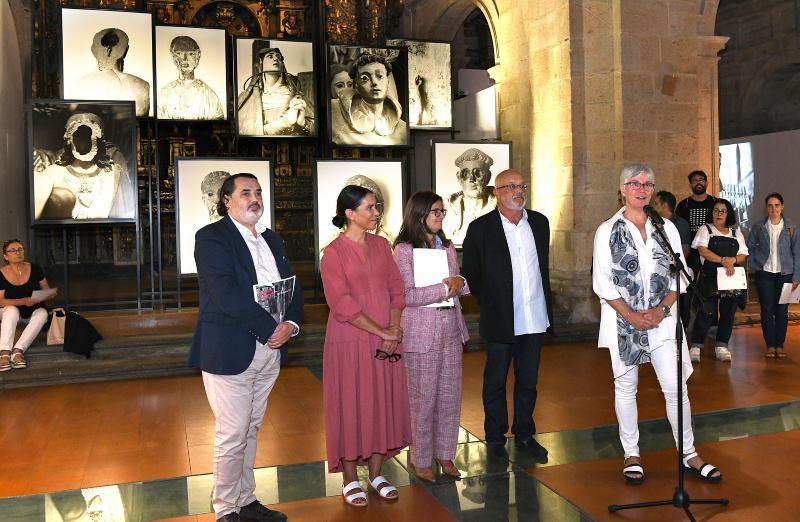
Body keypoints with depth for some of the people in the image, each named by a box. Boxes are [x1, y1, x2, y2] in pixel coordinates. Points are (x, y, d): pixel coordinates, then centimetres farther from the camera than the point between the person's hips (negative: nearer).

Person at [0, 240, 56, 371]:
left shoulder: (35, 269, -7)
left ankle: (18, 350, -39)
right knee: (11, 310, -34)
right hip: (11, 311, -1)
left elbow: (46, 290, 4)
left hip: (34, 310, 1)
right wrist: (24, 301, -30)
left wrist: (50, 294, -20)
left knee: (42, 313, -30)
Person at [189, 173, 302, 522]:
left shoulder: (272, 240, 14)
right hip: (230, 352, -6)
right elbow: (225, 294, -20)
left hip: (270, 350, 7)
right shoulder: (212, 237, -8)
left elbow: (293, 287, 10)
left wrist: (291, 324, -9)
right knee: (232, 435, 1)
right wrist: (269, 329, -18)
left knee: (250, 431, 17)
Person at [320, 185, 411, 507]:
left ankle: (376, 474, 26)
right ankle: (350, 480, 20)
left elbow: (396, 289, 5)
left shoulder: (381, 245, 7)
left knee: (383, 403, 11)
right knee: (350, 405, 4)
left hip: (386, 341, 5)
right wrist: (381, 331, -15)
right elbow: (342, 305, -16)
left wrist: (394, 330, -8)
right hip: (350, 341, -5)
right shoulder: (334, 253, -10)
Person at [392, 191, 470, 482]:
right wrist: (445, 288, -16)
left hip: (451, 327, 6)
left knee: (450, 394, 10)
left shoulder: (447, 247, 13)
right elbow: (407, 295, -16)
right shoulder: (404, 250, -8)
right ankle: (421, 460, 17)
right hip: (421, 330, -6)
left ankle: (444, 453, 26)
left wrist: (460, 282, -5)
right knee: (423, 397, 2)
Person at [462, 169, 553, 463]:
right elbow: (470, 273, 0)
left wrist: (545, 303, 15)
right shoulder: (481, 228, -8)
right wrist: (488, 303, 2)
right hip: (500, 321, -4)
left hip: (535, 318, 4)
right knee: (496, 382, 9)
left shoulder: (539, 223, 6)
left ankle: (524, 435, 29)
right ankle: (495, 439, 23)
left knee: (528, 381, 15)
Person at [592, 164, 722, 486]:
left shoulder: (666, 228, 8)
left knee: (676, 387, 2)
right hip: (622, 320, -2)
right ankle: (632, 456, 20)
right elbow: (602, 283, -5)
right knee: (626, 387, 8)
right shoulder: (607, 231, 0)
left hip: (661, 318, 2)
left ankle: (689, 455, 16)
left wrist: (662, 308, -9)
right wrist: (632, 315, -12)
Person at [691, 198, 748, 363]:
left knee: (728, 313, 5)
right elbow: (703, 251, -11)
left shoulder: (736, 233, 16)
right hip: (709, 278, -4)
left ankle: (722, 347, 15)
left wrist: (733, 260, -14)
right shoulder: (705, 230, 4)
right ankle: (695, 347, -1)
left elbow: (743, 255, 8)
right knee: (706, 312, -9)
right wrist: (723, 260, -21)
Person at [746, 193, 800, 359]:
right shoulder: (759, 227, 2)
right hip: (764, 274, 0)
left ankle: (780, 345, 12)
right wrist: (753, 264, -1)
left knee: (782, 311, 2)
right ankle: (770, 345, 9)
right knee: (767, 310, 1)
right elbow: (749, 247, 11)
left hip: (785, 274, 0)